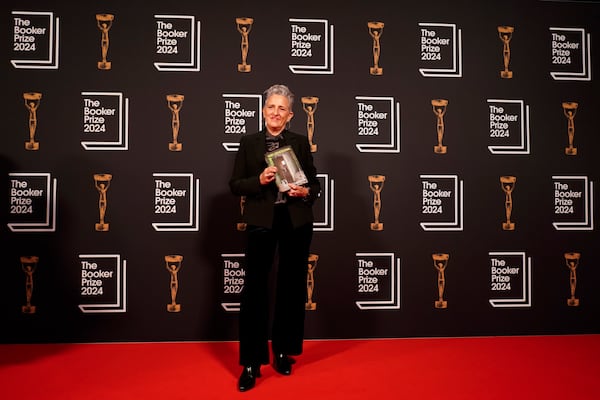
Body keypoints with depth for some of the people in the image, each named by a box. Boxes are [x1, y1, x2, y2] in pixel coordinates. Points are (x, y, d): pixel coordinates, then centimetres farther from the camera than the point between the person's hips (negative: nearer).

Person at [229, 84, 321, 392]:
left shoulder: (301, 142, 7)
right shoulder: (248, 142, 5)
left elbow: (315, 182, 8)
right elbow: (235, 185, 1)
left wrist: (306, 192, -13)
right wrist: (259, 180, -15)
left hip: (296, 222, 2)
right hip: (261, 222, -1)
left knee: (291, 287, 11)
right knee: (254, 288, -4)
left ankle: (283, 352, 29)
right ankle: (251, 363, 7)